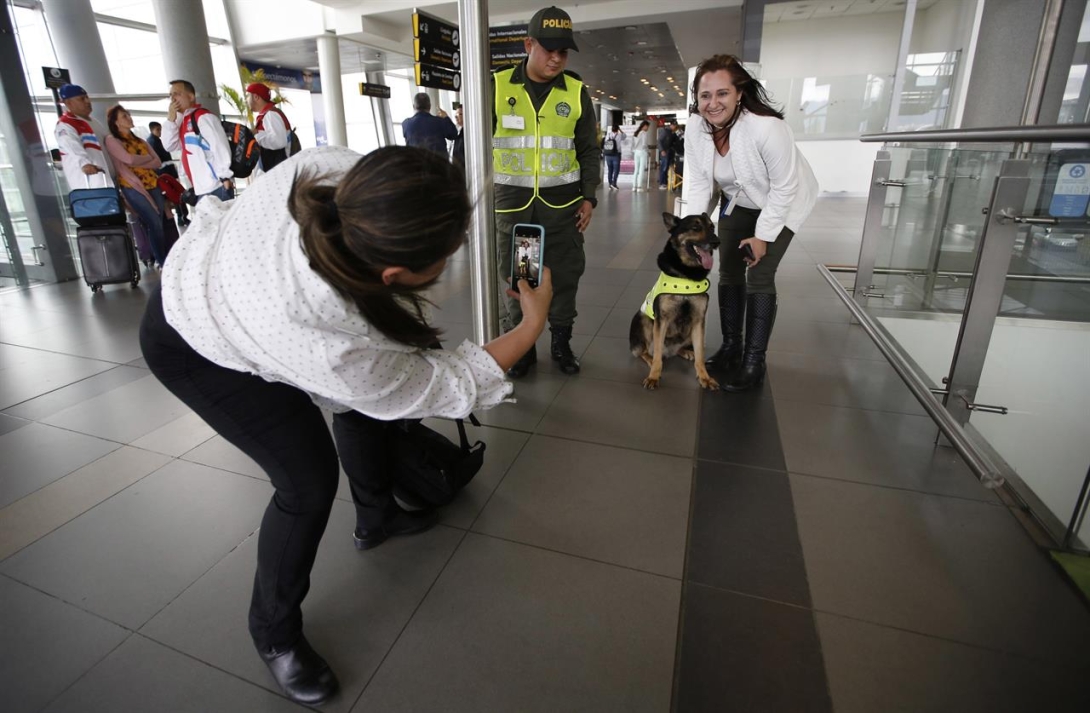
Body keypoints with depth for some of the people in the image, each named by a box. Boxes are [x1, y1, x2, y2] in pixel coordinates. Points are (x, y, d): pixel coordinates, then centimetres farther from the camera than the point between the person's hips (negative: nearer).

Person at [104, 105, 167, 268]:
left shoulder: (140, 140, 19)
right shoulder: (112, 140, 0)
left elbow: (157, 162, 8)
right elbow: (130, 160, -14)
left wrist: (139, 163, -7)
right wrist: (147, 158, 3)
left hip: (152, 185, 6)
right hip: (132, 187, -6)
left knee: (159, 224, 2)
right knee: (154, 224, -12)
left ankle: (166, 259, 6)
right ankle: (163, 263, -7)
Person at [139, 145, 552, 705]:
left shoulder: (337, 172, -34)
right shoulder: (331, 353, -45)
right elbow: (445, 387, -28)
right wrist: (533, 326, -22)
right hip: (193, 346, -7)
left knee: (364, 399, 11)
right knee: (309, 482, -11)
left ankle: (375, 517, 39)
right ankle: (275, 635, 20)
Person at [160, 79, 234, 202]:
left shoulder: (203, 116, -7)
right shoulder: (184, 121, 19)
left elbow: (220, 146, -14)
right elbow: (169, 146, 14)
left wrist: (225, 176, -19)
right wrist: (171, 119, 5)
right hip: (202, 188, 9)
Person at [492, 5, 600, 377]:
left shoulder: (577, 92, 4)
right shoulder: (496, 86, 0)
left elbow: (589, 151, 11)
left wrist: (589, 197, 3)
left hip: (563, 203, 1)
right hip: (512, 202, -1)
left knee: (565, 276, 7)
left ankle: (561, 343, 25)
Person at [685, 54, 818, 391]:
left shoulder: (767, 127, -35)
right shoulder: (696, 129, -19)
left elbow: (784, 187, -26)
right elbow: (699, 183, -11)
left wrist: (763, 236, -21)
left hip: (782, 203, -5)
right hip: (737, 202, 6)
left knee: (760, 277, -12)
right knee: (729, 273, 6)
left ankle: (754, 362, -3)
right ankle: (731, 346, 22)